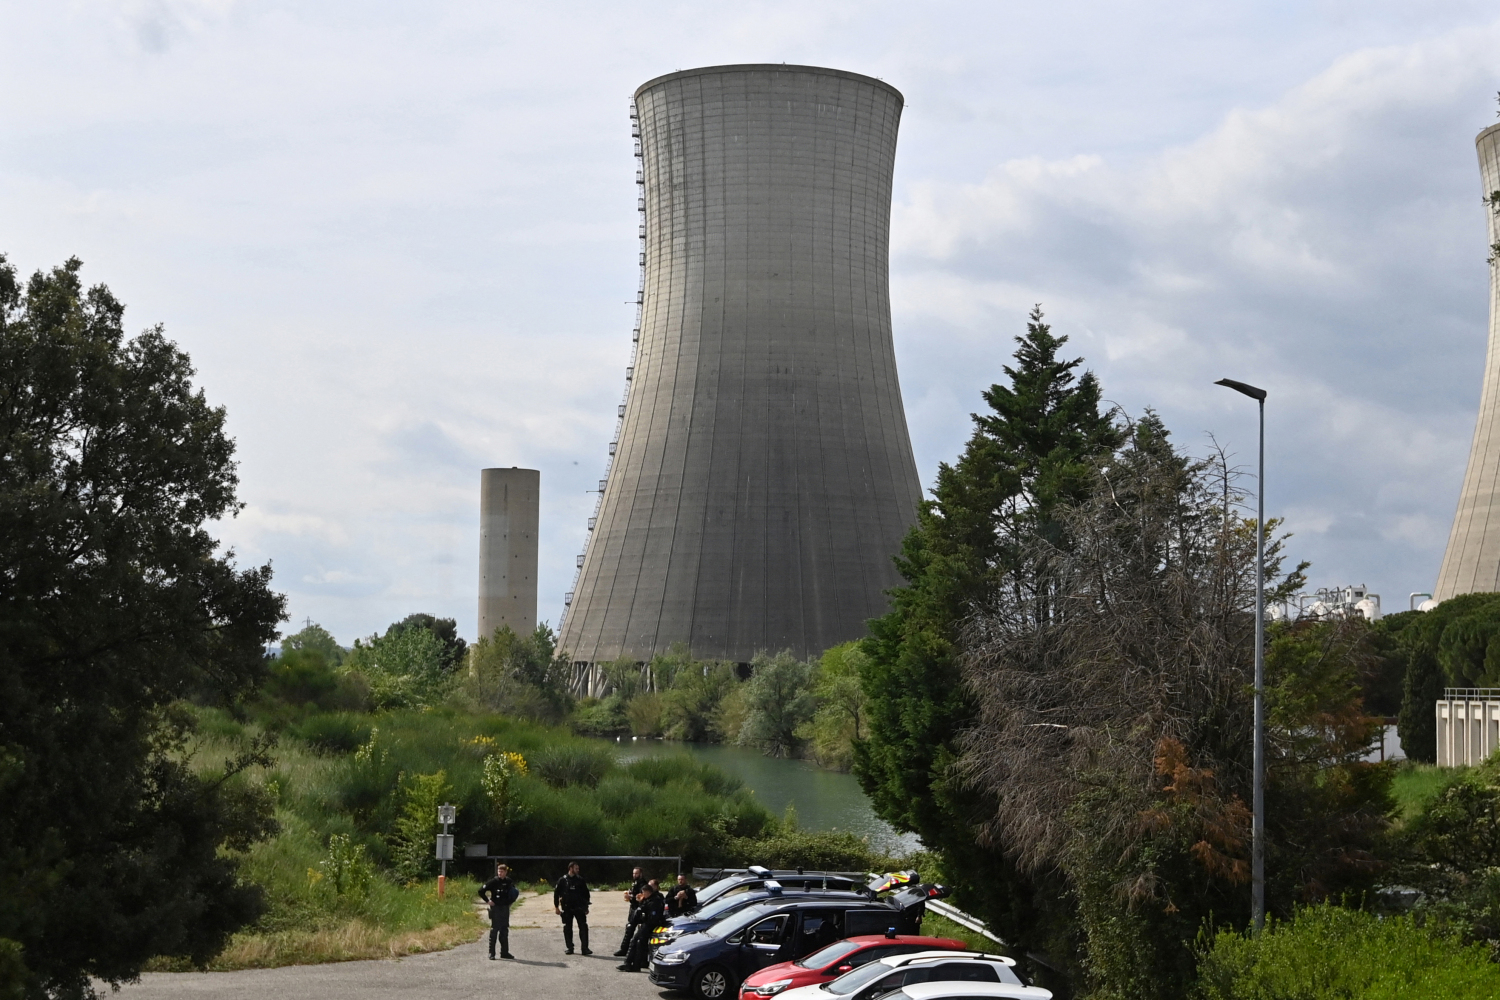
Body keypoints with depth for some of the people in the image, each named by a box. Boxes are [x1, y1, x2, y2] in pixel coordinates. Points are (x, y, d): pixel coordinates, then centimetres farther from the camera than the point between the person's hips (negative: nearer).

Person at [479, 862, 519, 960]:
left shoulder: (509, 882, 6)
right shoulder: (493, 882, -8)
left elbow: (515, 892, 24)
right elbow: (481, 891, -9)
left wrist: (510, 901, 7)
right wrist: (488, 901, -12)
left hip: (505, 908, 5)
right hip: (495, 908, -5)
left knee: (504, 931, 10)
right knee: (494, 930, -5)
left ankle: (504, 952, 18)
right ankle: (491, 953, -3)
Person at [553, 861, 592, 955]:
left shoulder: (580, 880, 5)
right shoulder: (562, 880, 0)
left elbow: (586, 893, 12)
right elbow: (556, 893, 4)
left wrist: (586, 907, 10)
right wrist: (556, 907, 1)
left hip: (579, 908, 1)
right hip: (567, 908, -1)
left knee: (583, 927, -7)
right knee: (567, 928, 5)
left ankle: (585, 948, -5)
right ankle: (570, 948, 16)